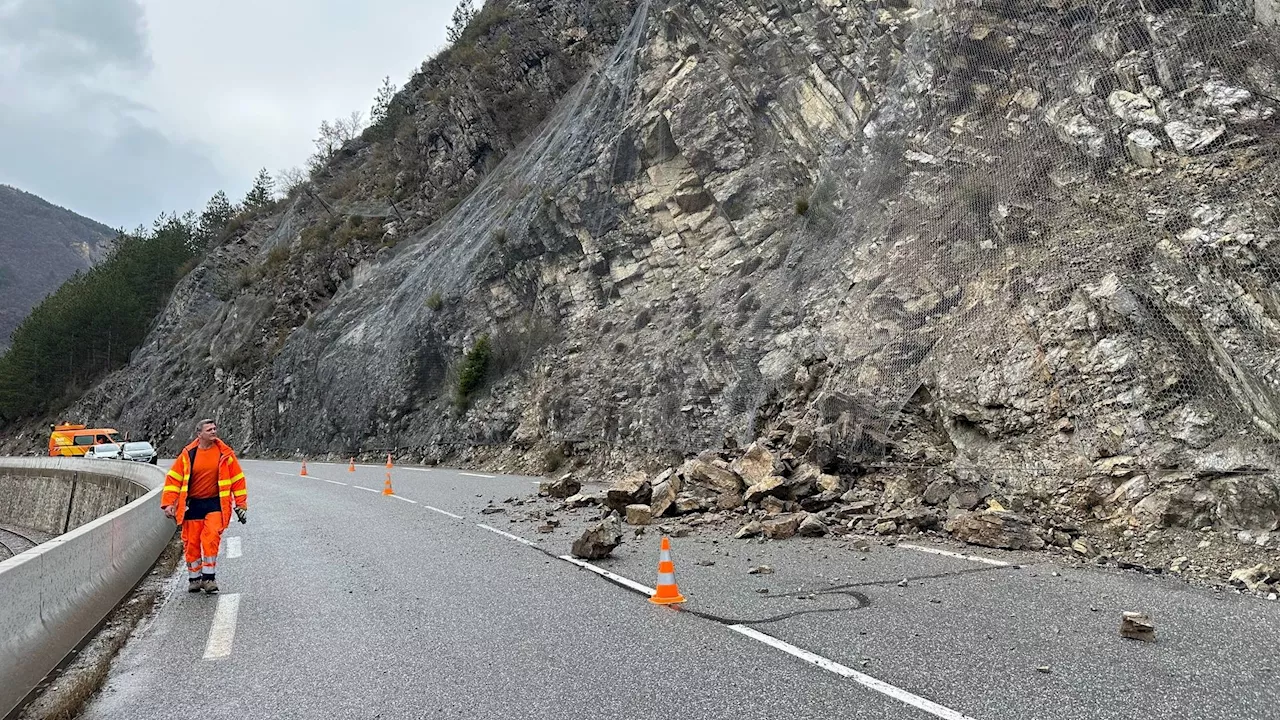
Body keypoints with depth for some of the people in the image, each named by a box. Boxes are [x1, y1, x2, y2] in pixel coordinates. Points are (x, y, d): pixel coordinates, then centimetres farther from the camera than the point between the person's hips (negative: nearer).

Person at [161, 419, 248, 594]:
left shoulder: (225, 454, -2)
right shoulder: (188, 454, -1)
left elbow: (237, 479, 3)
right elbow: (173, 479, 4)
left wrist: (241, 505, 2)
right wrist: (169, 503, -3)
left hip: (215, 504, -2)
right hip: (192, 505, 2)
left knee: (211, 539, -15)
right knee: (191, 543, 6)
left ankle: (209, 577, -4)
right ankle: (194, 578, 22)